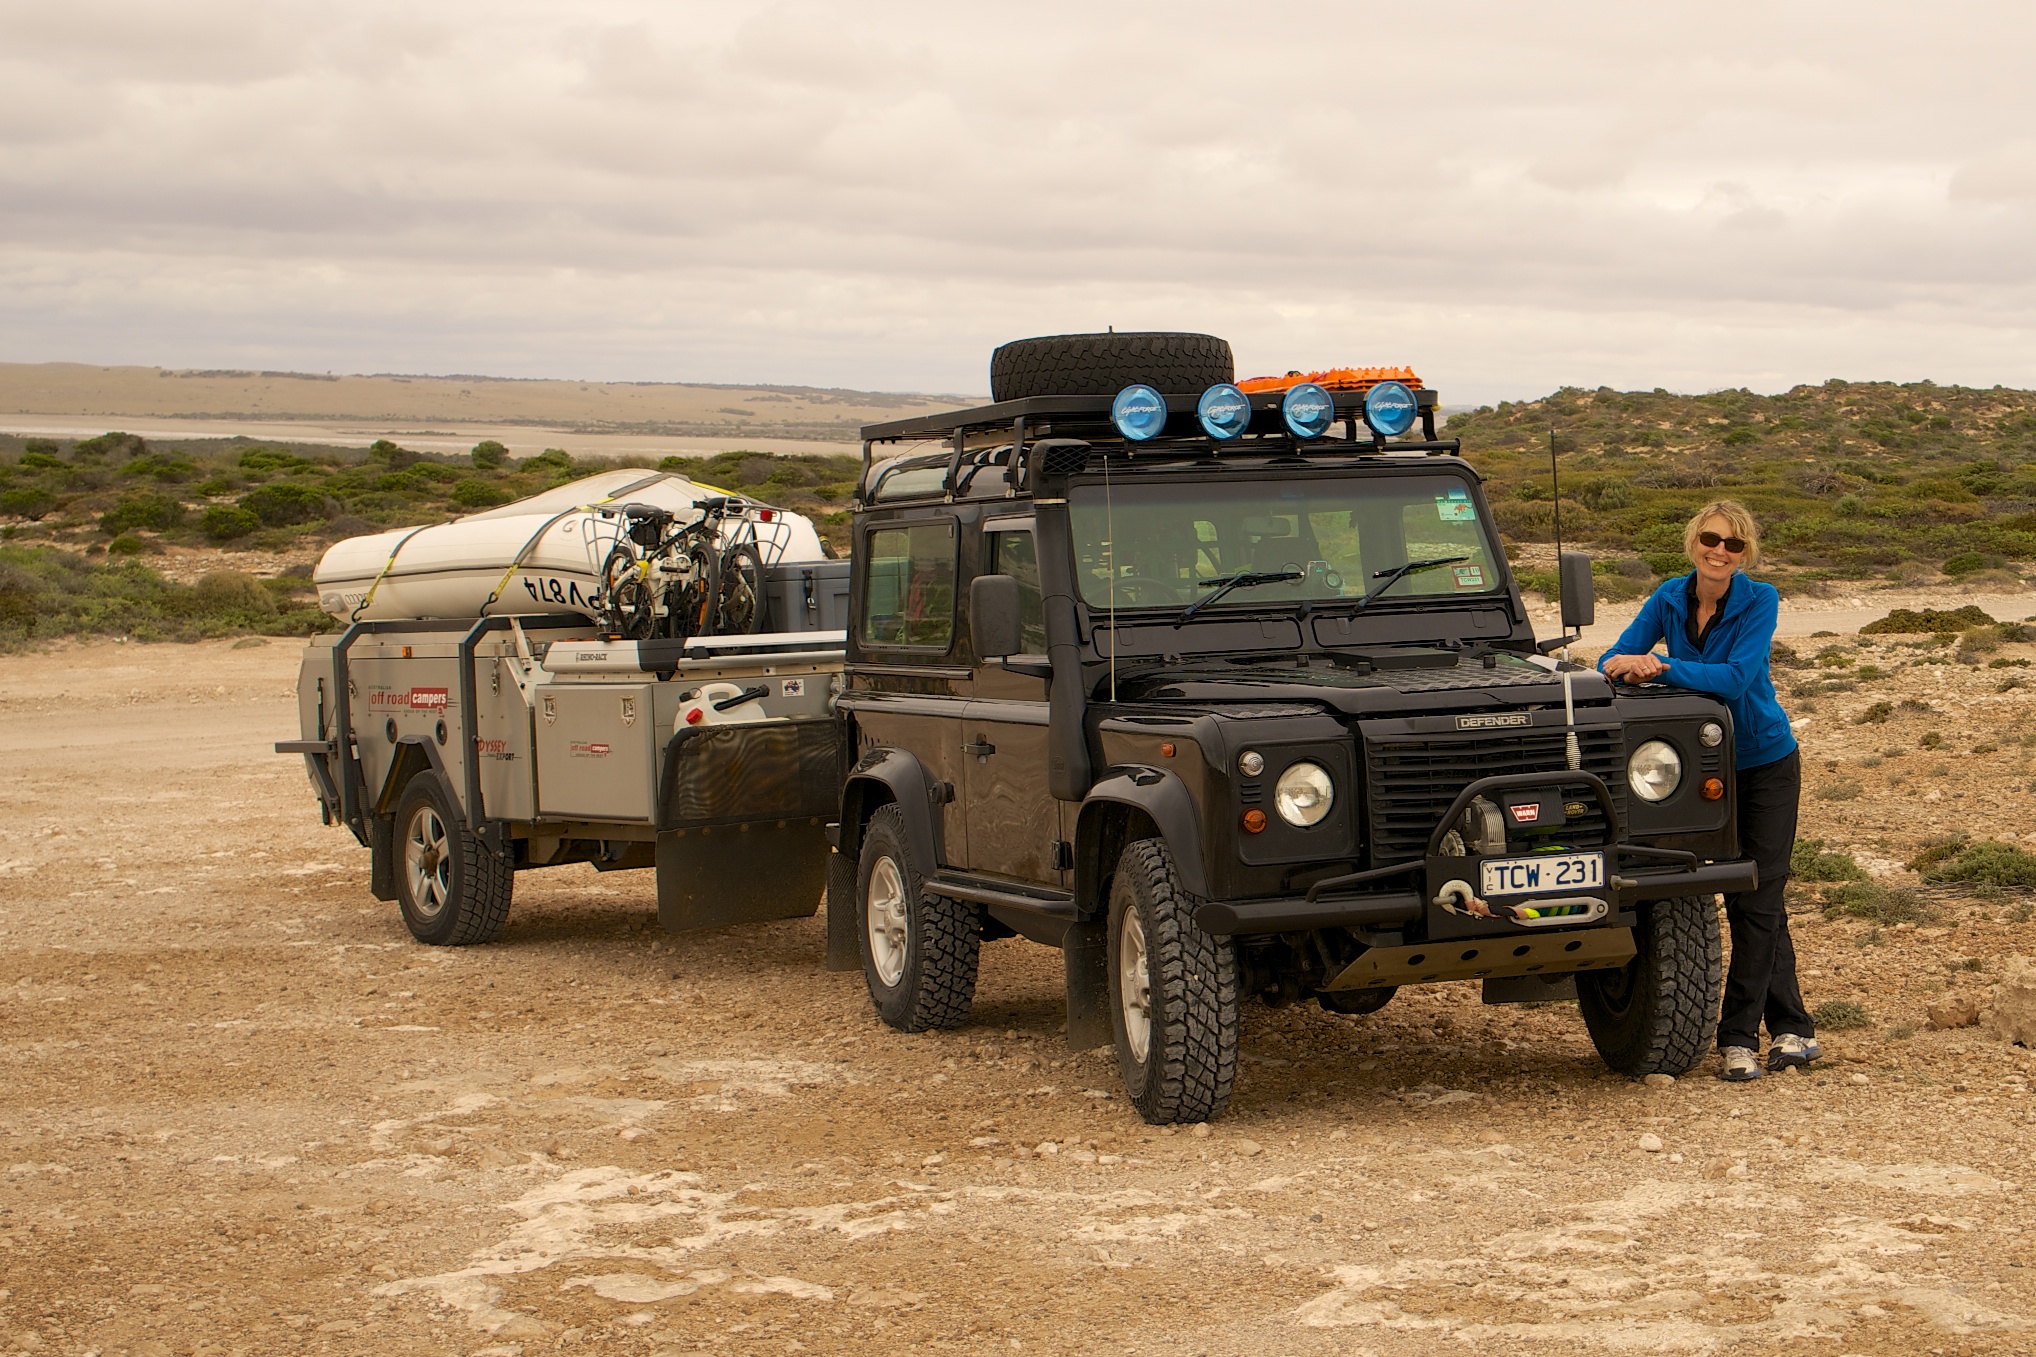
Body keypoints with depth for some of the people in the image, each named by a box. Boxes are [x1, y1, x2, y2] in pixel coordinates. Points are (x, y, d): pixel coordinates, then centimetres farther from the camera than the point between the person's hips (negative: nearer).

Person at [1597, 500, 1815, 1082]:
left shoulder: (1759, 601, -17)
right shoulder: (1671, 598, -5)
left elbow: (1735, 678, -30)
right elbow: (1613, 660, -7)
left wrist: (1660, 666, -37)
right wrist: (1626, 665, -30)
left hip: (1766, 762, -4)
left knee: (1757, 901, -5)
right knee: (1747, 900, 7)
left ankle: (1738, 1038, 1)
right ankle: (1793, 1030, 17)